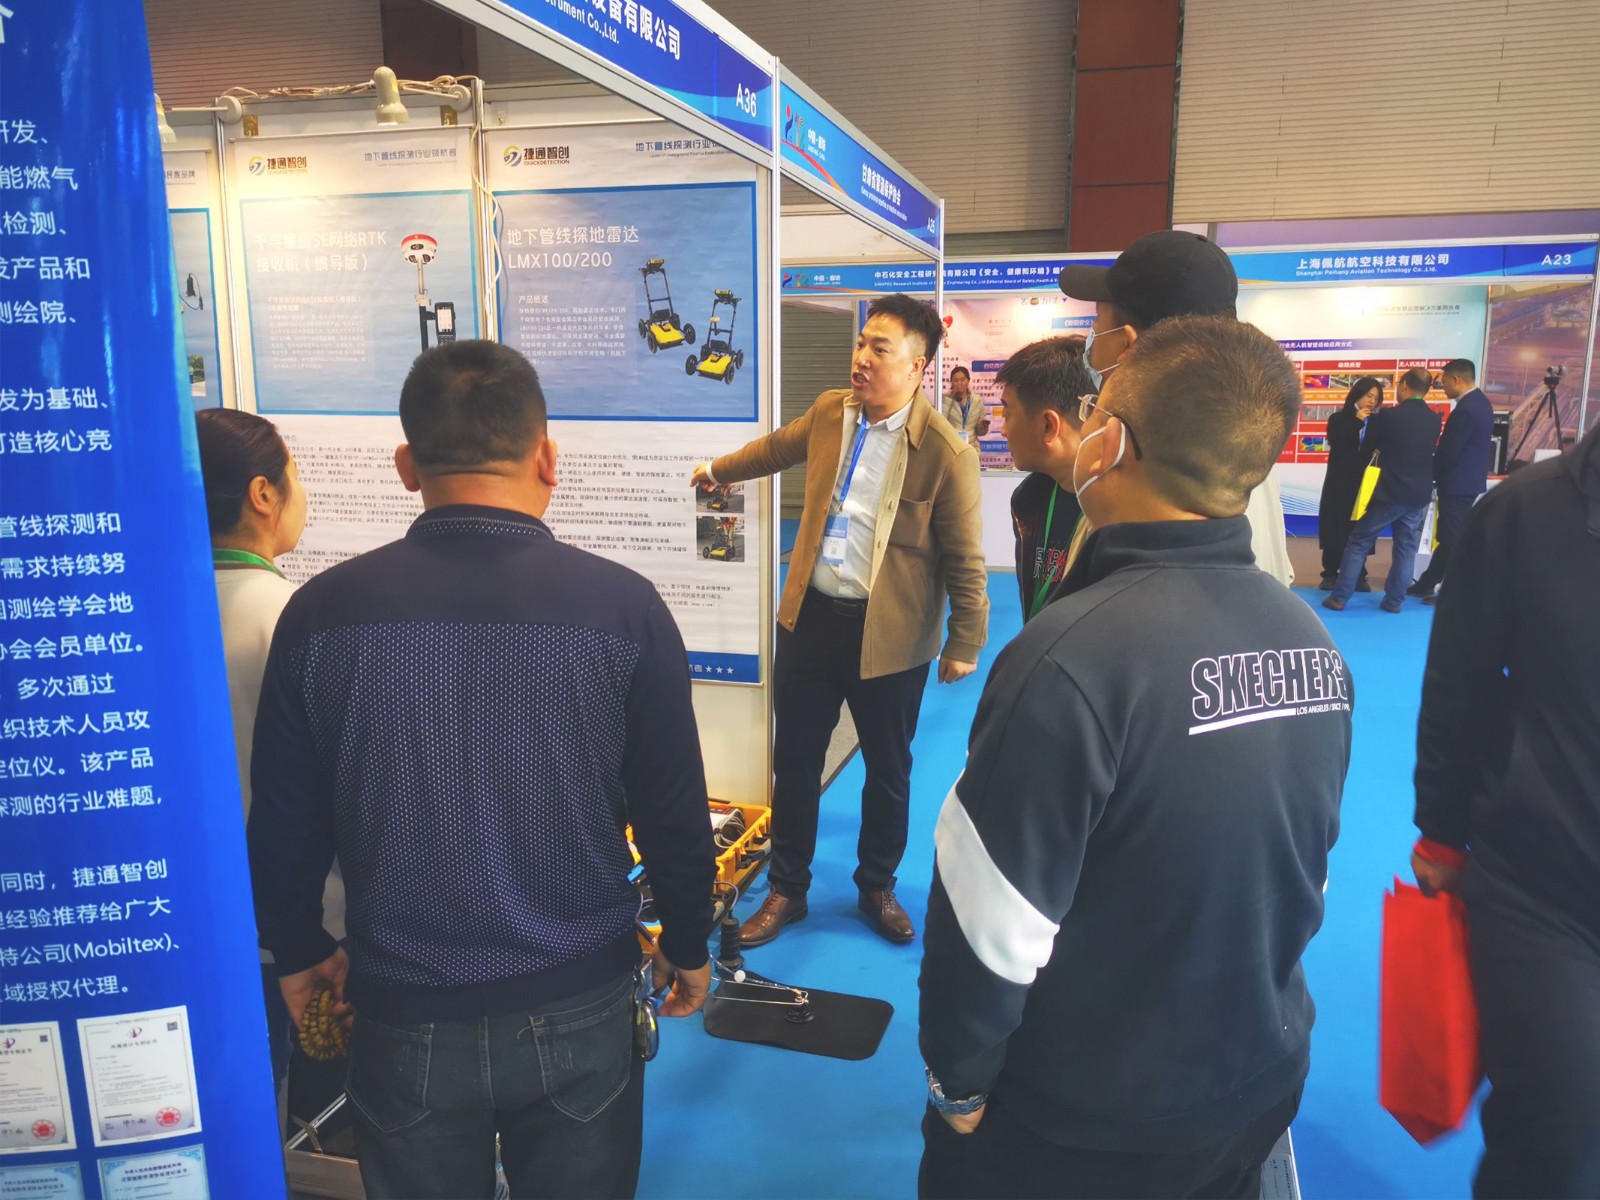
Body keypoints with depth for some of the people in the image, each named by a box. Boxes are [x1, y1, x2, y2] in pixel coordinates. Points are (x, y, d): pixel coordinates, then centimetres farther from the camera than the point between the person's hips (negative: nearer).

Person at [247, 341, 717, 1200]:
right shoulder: (622, 606, -15)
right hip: (578, 1005, 0)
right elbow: (674, 815, -8)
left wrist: (299, 952, 16)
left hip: (402, 1013, 1)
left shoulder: (323, 611, -12)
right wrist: (688, 947, 9)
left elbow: (282, 824, -3)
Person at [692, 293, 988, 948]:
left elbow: (965, 560, -9)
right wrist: (718, 468, 38)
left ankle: (877, 887, 38)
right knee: (794, 760, 13)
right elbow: (778, 446, 23)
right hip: (811, 615, 5)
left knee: (888, 770, 14)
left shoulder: (946, 452, -16)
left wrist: (965, 644, -5)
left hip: (890, 635, -4)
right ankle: (786, 890, 31)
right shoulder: (828, 411, 1)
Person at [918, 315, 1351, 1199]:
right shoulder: (1314, 644, -7)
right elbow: (1305, 877, 5)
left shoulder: (1073, 653, -30)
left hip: (1078, 1127, -5)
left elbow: (990, 922, -25)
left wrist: (956, 1084, -7)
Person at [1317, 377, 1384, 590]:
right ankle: (1330, 574, 7)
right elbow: (1336, 445, -13)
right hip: (1340, 483, -2)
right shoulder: (1338, 419, 3)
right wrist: (1356, 421, -14)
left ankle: (1359, 576, 8)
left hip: (1364, 483, 2)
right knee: (1336, 527, -1)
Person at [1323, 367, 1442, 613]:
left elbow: (1367, 447, 1)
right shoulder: (1434, 420, 3)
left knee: (1358, 543, 4)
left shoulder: (1388, 415, -12)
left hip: (1389, 492, -4)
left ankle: (1339, 597, 2)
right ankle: (1394, 600, 14)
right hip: (1419, 495, 4)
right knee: (1406, 548, 12)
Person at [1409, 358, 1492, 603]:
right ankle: (1426, 584, 26)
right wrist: (1435, 473, 14)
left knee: (1454, 540, -1)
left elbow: (1448, 453, -21)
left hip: (1458, 485, -10)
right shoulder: (1481, 402, 9)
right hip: (1470, 481, 10)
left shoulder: (1465, 410, -23)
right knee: (1449, 537, 16)